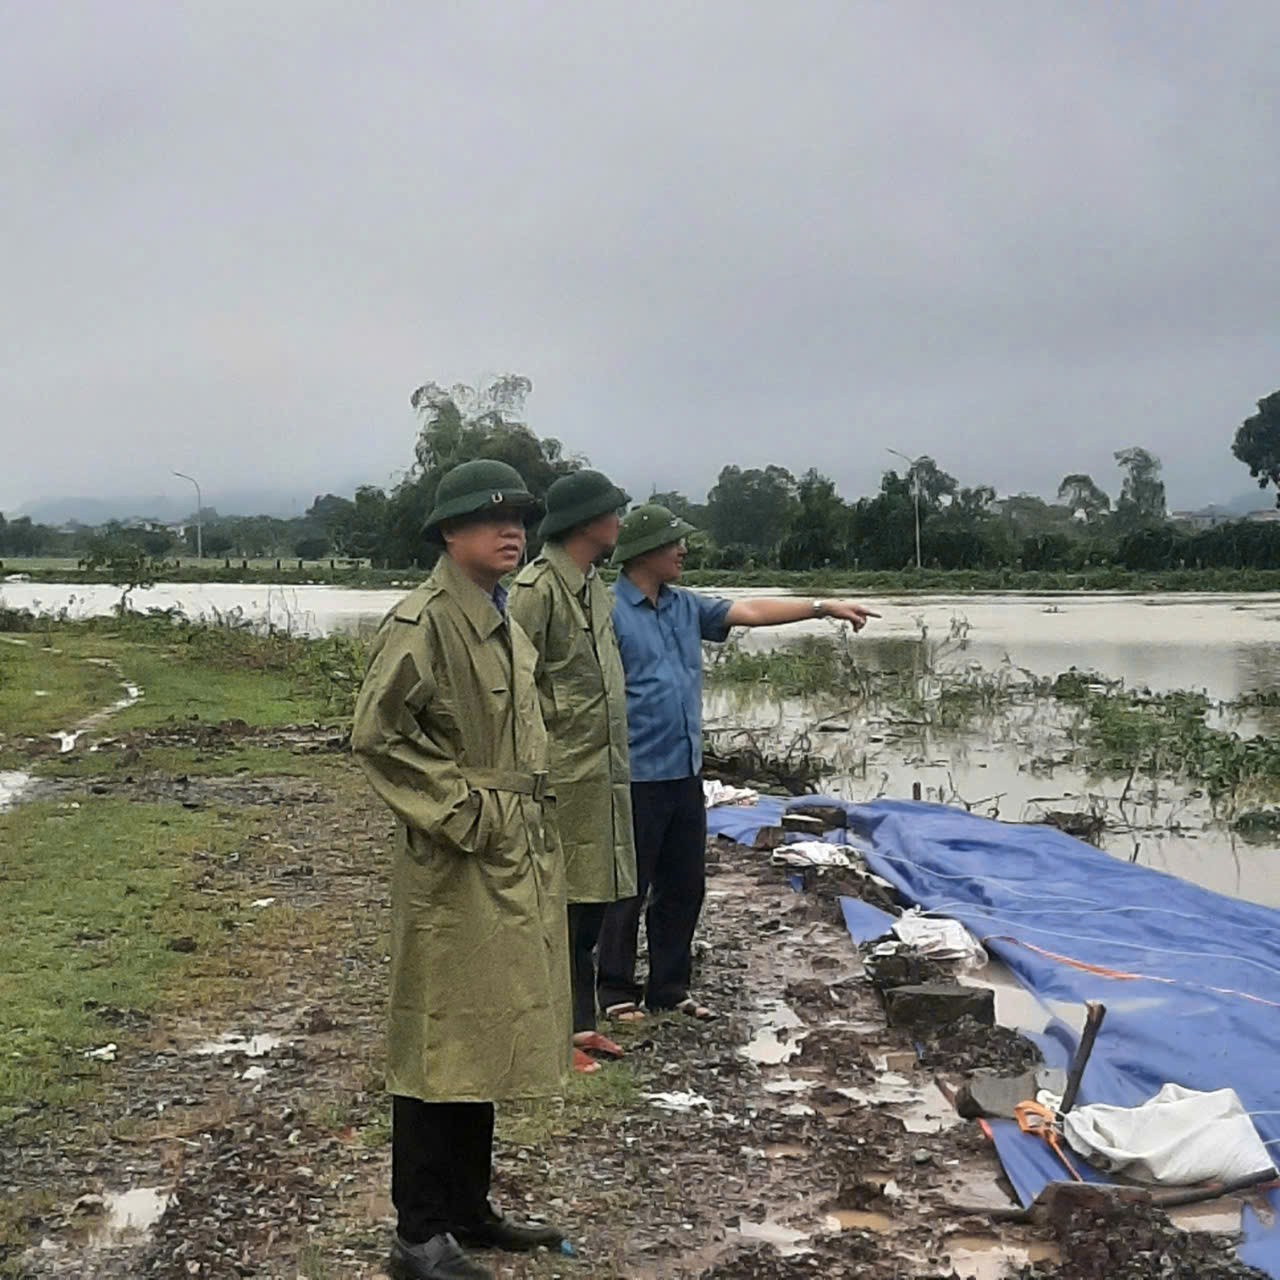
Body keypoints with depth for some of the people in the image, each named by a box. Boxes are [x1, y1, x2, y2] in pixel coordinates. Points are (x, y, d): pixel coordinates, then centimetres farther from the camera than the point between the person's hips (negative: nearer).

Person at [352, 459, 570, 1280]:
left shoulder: (505, 624, 14)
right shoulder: (423, 622, -15)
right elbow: (376, 735, -20)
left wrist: (533, 823, 15)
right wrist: (460, 811, -18)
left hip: (522, 859, 9)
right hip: (458, 868, -9)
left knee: (492, 1040, 16)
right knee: (444, 1046, 0)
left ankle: (469, 1209, 29)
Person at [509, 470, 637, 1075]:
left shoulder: (593, 584, 15)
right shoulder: (538, 587, -14)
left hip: (603, 769, 9)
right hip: (564, 771, -9)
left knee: (593, 900, 14)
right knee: (559, 905, -3)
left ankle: (581, 1021, 25)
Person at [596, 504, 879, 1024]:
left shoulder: (685, 607, 13)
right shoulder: (610, 611, -11)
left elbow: (748, 611, 12)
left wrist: (823, 606, 8)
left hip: (685, 772, 8)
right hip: (637, 778, -8)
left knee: (685, 886, 14)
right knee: (629, 889, 2)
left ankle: (668, 988, 25)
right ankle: (617, 991, 14)